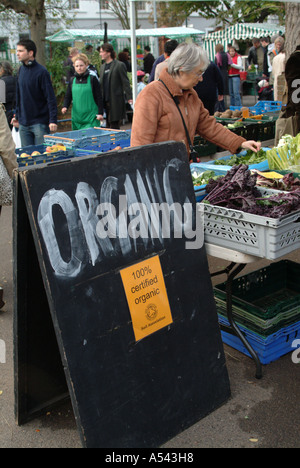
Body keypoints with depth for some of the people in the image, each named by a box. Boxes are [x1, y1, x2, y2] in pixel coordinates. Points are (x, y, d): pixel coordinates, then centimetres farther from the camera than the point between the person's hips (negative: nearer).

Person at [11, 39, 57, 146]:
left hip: (40, 122, -6)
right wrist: (17, 115, 17)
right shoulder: (21, 70, 9)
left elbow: (51, 98, -13)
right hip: (23, 123, 6)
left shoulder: (41, 72, -10)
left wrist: (53, 120, -19)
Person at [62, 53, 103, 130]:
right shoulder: (72, 80, 10)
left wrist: (100, 113, -6)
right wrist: (65, 106, -5)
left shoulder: (92, 79, -1)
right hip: (76, 118, 4)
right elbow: (68, 96, 14)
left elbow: (99, 97, -1)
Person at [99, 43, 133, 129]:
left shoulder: (119, 65, -5)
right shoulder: (103, 66, 16)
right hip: (105, 101, 7)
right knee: (108, 125, 8)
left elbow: (125, 82, -7)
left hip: (116, 101, -7)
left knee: (114, 125, -6)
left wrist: (129, 97, -12)